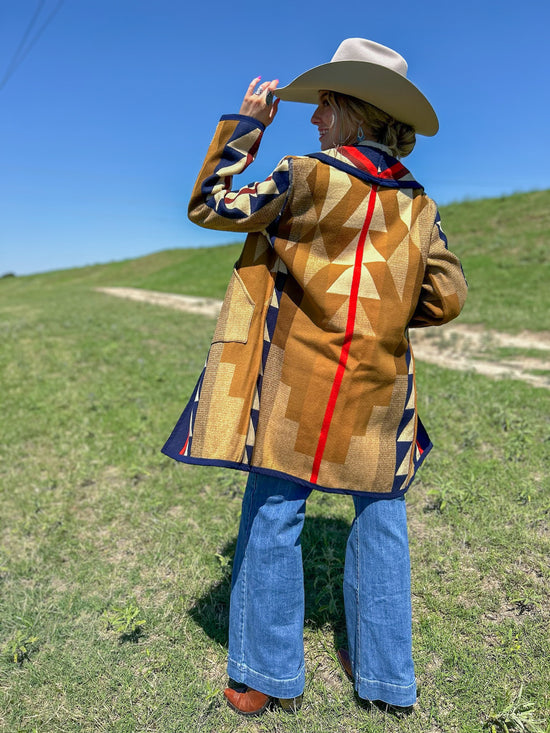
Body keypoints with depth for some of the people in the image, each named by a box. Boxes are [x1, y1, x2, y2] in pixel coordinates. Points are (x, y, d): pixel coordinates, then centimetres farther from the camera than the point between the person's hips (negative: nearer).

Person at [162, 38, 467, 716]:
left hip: (301, 384, -5)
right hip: (380, 389, 5)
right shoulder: (417, 202, 8)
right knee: (379, 518, 17)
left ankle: (271, 676, 25)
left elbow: (209, 206, 0)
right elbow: (447, 297, 7)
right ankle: (385, 674, 31)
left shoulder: (308, 177, -7)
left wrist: (243, 124, 9)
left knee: (273, 517, 9)